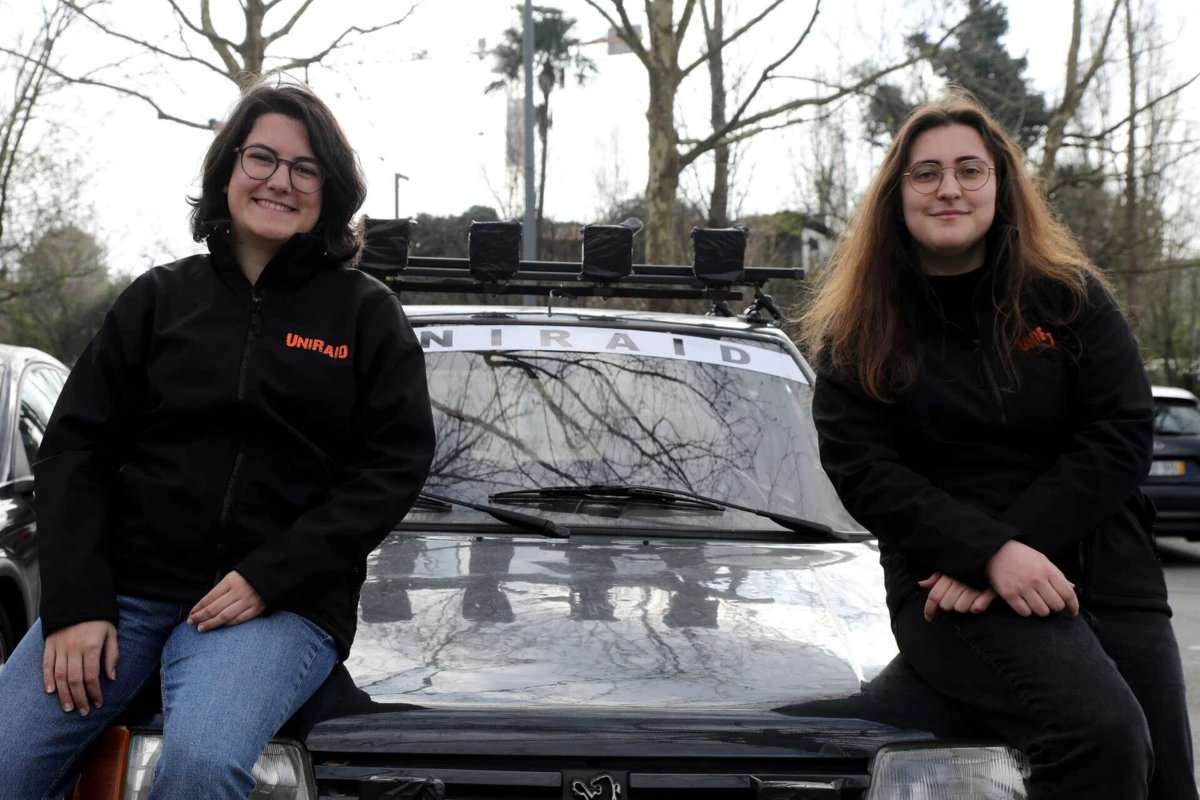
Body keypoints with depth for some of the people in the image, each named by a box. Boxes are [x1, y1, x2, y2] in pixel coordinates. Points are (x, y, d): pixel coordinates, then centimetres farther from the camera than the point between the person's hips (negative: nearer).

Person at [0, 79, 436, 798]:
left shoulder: (366, 313, 8)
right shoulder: (161, 297, 13)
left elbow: (395, 466, -1)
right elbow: (75, 448, 8)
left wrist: (270, 577, -12)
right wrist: (76, 603, -6)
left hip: (284, 600, -2)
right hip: (120, 585, 3)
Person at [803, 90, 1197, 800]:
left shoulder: (1069, 294, 8)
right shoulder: (858, 330, 6)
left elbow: (1122, 437, -1)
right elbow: (864, 473, -5)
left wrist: (1023, 539, -15)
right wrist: (989, 553, -19)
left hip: (1108, 574, 4)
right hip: (947, 584, -3)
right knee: (1104, 737, -28)